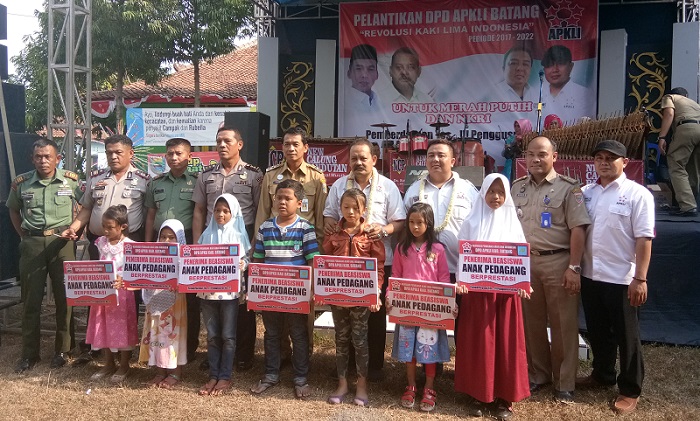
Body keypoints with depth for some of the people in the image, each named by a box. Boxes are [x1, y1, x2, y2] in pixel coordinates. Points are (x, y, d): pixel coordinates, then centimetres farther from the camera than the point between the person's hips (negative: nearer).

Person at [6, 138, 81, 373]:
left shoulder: (71, 180, 0)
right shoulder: (21, 183, 3)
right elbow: (13, 210, 18)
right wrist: (23, 235, 9)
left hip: (62, 243, -1)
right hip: (32, 244, 1)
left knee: (65, 298, 4)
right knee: (31, 300, 6)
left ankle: (62, 350, 18)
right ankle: (29, 354, 17)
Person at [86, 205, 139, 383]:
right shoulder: (101, 243, 6)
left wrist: (121, 280, -31)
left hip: (122, 293, -6)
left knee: (122, 328, 3)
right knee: (103, 329, 13)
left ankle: (124, 366, 17)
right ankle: (108, 364, 28)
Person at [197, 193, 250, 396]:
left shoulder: (239, 235, 2)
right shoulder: (207, 234, 11)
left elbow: (246, 260, 0)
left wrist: (241, 265, -20)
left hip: (230, 290, -3)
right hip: (207, 289, 3)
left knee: (228, 336, 2)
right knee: (212, 336, 9)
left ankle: (225, 377, 11)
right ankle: (213, 375, 17)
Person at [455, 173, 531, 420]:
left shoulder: (513, 222, 6)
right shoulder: (472, 222, 4)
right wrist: (461, 281, -15)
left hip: (506, 291, 1)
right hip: (477, 290, -1)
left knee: (506, 343, 4)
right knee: (478, 343, 4)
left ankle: (503, 397, 16)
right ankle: (479, 395, 18)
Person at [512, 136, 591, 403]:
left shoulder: (568, 188, -3)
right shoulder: (517, 187, 10)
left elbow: (578, 229, -8)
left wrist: (574, 267, -14)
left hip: (557, 263, -4)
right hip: (524, 263, 4)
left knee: (563, 324, 3)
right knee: (531, 322, 12)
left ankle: (565, 384, 15)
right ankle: (537, 374, 27)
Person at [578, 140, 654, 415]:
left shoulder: (638, 194, -9)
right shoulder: (586, 193, 6)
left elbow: (644, 240, -13)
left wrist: (640, 279, -16)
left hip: (622, 279, -5)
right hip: (590, 276, 5)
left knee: (626, 336, 8)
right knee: (598, 332, 19)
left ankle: (630, 390, 24)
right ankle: (602, 375, 39)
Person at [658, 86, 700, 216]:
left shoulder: (669, 97, 23)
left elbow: (669, 113, 3)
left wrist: (662, 137, -5)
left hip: (687, 128, -6)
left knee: (676, 168, -7)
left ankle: (688, 207, -19)